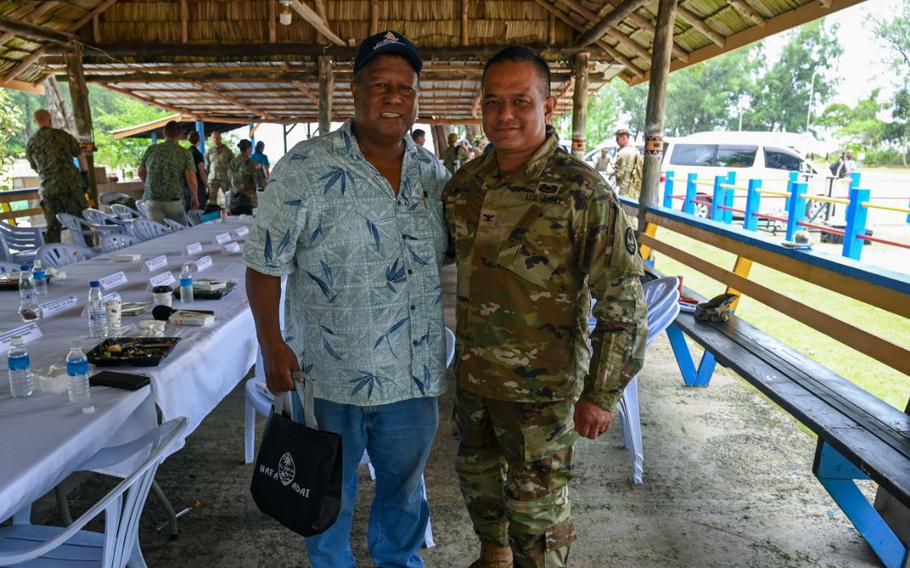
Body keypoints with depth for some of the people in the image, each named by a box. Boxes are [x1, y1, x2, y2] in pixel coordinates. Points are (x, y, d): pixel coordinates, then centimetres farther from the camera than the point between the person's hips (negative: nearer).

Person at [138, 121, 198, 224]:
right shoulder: (185, 153, -2)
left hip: (151, 199, 2)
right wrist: (195, 198, 5)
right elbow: (191, 179, -10)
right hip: (173, 200, -2)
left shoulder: (151, 149, 7)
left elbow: (141, 173, 16)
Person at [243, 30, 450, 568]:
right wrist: (272, 344, -14)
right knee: (330, 490, 19)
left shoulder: (434, 173, 2)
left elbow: (451, 257, 12)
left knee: (405, 483, 24)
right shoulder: (306, 167, -12)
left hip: (417, 373, 4)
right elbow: (265, 263, -9)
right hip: (332, 376, -4)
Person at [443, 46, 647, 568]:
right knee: (477, 475, 25)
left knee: (537, 506, 10)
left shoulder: (582, 192, -19)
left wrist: (601, 394, -15)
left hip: (540, 387, -6)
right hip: (471, 373, 7)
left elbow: (623, 300, -17)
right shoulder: (463, 185, 0)